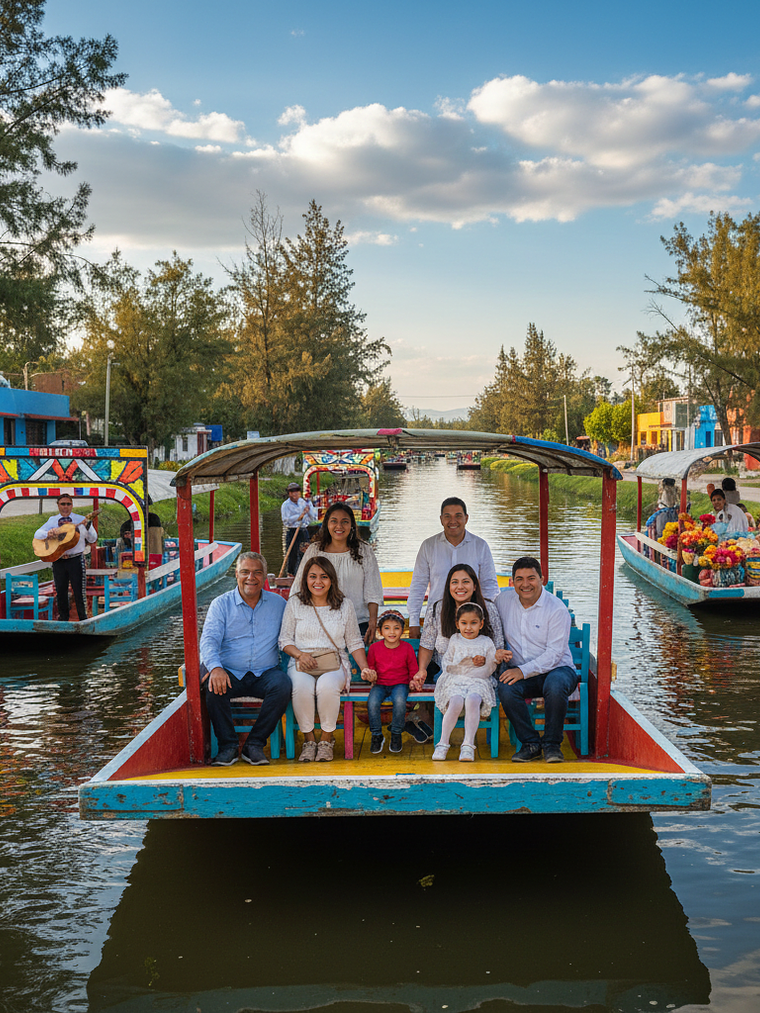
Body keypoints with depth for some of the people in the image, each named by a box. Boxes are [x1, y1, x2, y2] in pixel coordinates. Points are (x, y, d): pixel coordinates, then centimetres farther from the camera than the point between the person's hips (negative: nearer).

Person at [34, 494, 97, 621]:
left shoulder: (81, 520, 3)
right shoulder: (53, 520, 11)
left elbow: (93, 540, 1)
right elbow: (37, 534, 4)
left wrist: (87, 526, -17)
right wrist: (47, 533, -17)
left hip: (76, 560, -3)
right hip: (58, 561, 3)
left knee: (79, 590, -3)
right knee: (60, 591, 9)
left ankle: (83, 619, 5)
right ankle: (63, 619, 21)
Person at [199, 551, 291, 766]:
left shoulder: (278, 604, 11)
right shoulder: (221, 604, 5)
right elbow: (209, 639, -7)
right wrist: (215, 668, -26)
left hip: (265, 673, 1)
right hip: (230, 673, -1)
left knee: (282, 685, -30)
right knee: (214, 686, -32)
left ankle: (255, 744, -18)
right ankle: (228, 745, -15)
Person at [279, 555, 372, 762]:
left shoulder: (344, 604, 10)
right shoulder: (294, 603, 8)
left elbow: (354, 642, 12)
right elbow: (285, 639, 9)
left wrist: (365, 668, -1)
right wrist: (300, 654, -10)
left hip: (334, 665, 0)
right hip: (302, 665, 0)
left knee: (327, 686, -36)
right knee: (302, 687, -35)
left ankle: (327, 738, -13)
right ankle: (308, 739, -13)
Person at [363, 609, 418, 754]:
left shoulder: (407, 648, -1)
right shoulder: (374, 647, 1)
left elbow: (413, 670, 8)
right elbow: (370, 667, 13)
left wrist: (414, 681, -10)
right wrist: (370, 676, -8)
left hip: (400, 684, -1)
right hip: (380, 684, 1)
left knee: (399, 701, -34)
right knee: (372, 702, -30)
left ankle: (396, 734, -10)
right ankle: (377, 736, -7)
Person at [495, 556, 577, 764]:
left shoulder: (557, 609, -11)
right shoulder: (504, 600, 3)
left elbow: (554, 654, -16)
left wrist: (524, 671, -28)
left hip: (557, 668, -3)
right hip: (520, 671, 3)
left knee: (555, 687, -37)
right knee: (506, 689, -30)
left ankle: (552, 744, -16)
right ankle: (531, 744, -14)